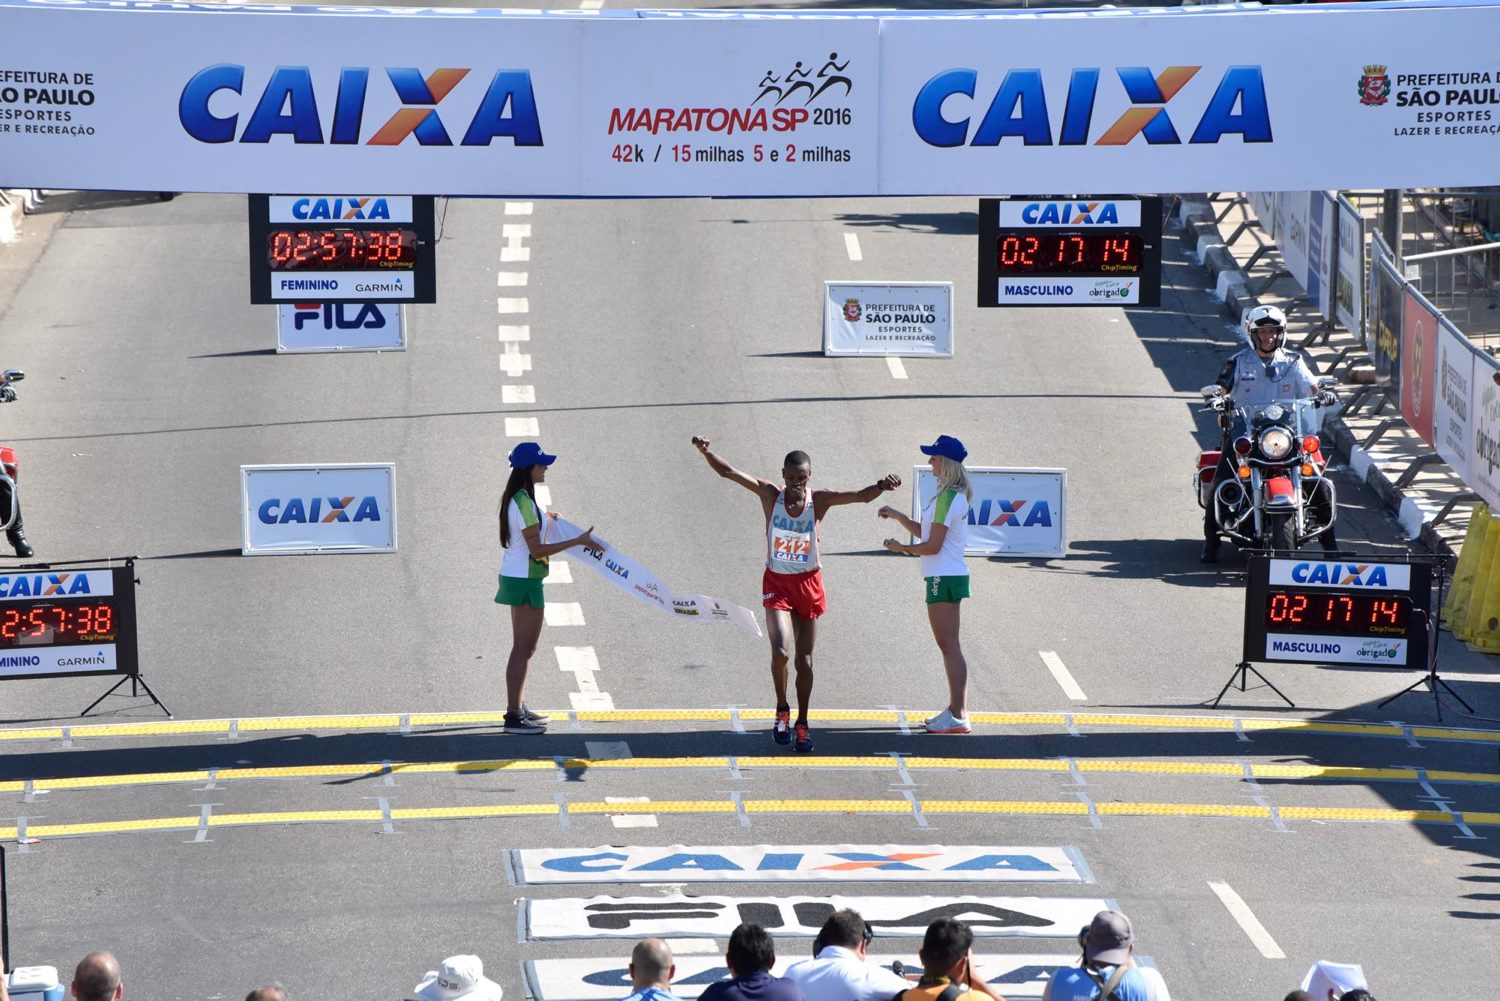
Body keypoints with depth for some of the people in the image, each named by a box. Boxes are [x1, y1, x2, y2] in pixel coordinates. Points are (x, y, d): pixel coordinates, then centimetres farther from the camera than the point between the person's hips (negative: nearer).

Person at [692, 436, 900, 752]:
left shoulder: (819, 500, -8)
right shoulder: (770, 494, -7)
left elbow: (861, 496, -16)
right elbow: (728, 472, -10)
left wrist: (882, 486, -37)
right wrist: (706, 453, -26)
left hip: (808, 584, 1)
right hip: (776, 583, -1)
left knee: (805, 659, 6)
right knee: (780, 649, -19)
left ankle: (802, 724, 19)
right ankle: (782, 709, 5)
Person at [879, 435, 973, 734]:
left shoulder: (947, 498, -17)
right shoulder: (955, 495, 14)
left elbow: (933, 545, -18)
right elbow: (926, 532, 22)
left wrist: (903, 549, -4)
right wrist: (898, 517, 15)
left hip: (944, 578, -10)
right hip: (949, 576, 10)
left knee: (949, 645, -9)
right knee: (948, 645, 15)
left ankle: (958, 717, -9)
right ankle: (956, 710, 20)